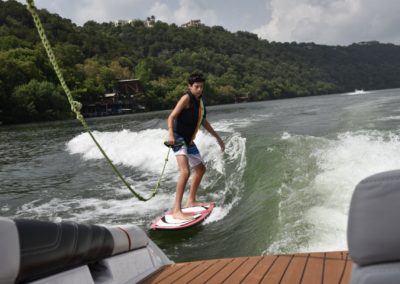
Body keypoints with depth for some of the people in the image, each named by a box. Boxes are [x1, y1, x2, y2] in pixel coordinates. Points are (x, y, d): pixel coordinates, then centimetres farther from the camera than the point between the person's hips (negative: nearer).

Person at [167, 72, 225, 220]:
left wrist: (217, 137, 28)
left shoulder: (199, 101, 14)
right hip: (178, 138, -10)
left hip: (189, 141, 10)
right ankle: (177, 211, -25)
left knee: (201, 169, 21)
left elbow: (203, 122, 25)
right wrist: (170, 134, -34)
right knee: (185, 172, -25)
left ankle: (191, 201, 35)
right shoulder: (187, 97, -11)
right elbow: (172, 116, -18)